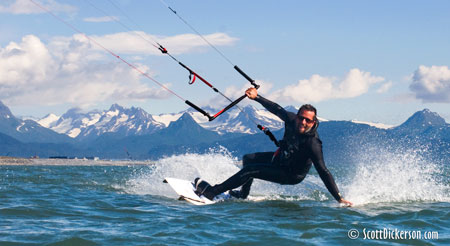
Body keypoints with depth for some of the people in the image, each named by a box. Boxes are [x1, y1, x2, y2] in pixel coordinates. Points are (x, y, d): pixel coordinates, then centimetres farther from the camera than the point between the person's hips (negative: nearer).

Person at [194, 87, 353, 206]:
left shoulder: (313, 143, -36)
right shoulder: (291, 120, -19)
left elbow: (323, 172, -37)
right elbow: (276, 109, 0)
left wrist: (339, 198, -41)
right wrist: (257, 97, -1)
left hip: (292, 175, -8)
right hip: (281, 158, 8)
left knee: (250, 170, -18)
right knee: (248, 159, 20)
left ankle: (212, 192, -8)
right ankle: (243, 194, 42)